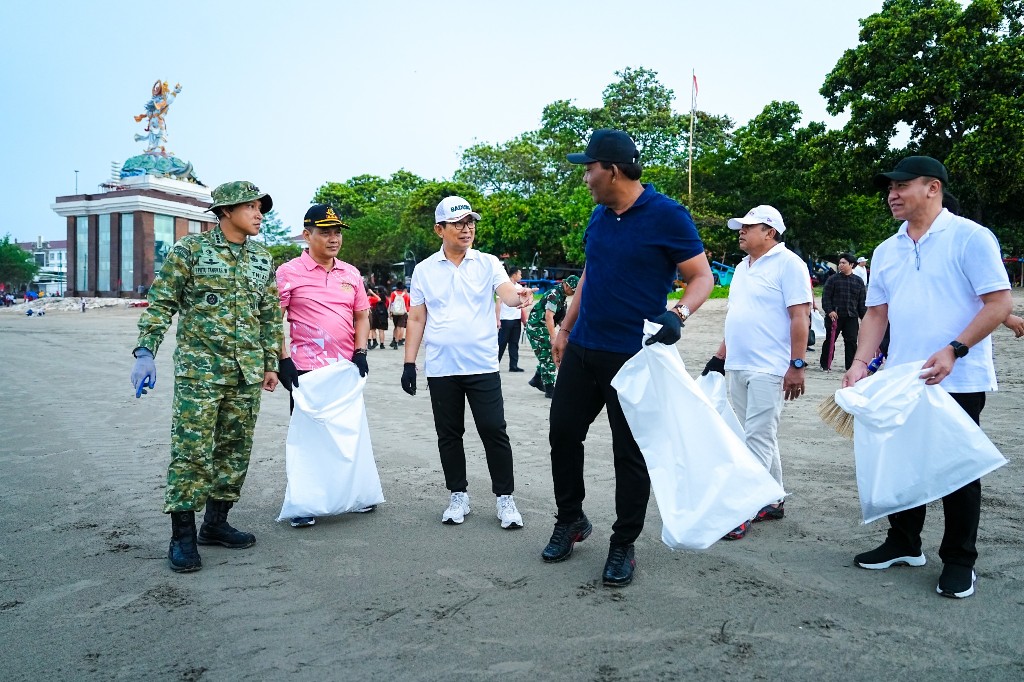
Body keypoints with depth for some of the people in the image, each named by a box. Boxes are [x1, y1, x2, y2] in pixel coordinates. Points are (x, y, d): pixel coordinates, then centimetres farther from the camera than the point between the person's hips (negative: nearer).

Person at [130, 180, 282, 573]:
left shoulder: (263, 259, 12)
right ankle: (183, 536, 5)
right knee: (192, 451, -5)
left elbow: (271, 316, 16)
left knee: (235, 450, 9)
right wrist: (145, 352, -11)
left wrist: (271, 363, 13)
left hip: (247, 373, 5)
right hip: (200, 369, -5)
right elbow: (161, 303, -3)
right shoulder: (190, 249, -2)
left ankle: (216, 523, 23)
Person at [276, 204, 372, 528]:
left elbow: (361, 316, 14)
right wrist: (284, 360, -13)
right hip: (305, 369, -4)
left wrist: (360, 352, 1)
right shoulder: (289, 273, -5)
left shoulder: (351, 273, 9)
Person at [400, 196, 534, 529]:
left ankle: (505, 498, 13)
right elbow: (417, 318, 8)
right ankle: (458, 495, 25)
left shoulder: (488, 263, 2)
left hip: (482, 366, -1)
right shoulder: (424, 270, 6)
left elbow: (507, 292, -16)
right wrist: (409, 363, 3)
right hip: (440, 369, 2)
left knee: (494, 431, -1)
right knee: (449, 435, 10)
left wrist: (519, 297, -40)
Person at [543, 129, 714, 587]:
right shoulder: (599, 215, 10)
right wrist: (565, 328, 18)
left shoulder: (667, 216, -11)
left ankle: (623, 546, 20)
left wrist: (678, 315, -28)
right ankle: (570, 520, 32)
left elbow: (703, 278, -10)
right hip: (582, 349, 7)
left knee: (631, 452, 3)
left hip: (632, 356, -7)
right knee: (563, 432, 11)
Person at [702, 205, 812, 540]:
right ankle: (772, 502, 24)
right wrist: (719, 358, 18)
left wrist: (797, 365, -17)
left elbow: (800, 316, -12)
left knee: (756, 438, -7)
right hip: (737, 368, 8)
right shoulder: (742, 267, 18)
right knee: (760, 437, 14)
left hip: (768, 369, -8)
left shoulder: (787, 263, -7)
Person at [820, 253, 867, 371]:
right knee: (830, 340, 4)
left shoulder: (858, 281, 10)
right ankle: (825, 365, 14)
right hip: (834, 316, -2)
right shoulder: (833, 279, 2)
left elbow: (862, 301, 11)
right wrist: (829, 311, -15)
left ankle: (851, 366, 7)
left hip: (852, 317, 2)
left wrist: (864, 316, 5)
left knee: (851, 341, 0)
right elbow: (826, 296, -3)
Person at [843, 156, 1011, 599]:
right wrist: (860, 363, -1)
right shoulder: (886, 251, 11)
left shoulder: (970, 238, -7)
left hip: (958, 381, -6)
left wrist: (953, 351, -23)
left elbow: (1000, 303, -12)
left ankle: (959, 561, 18)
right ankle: (904, 544, 29)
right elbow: (876, 312, 12)